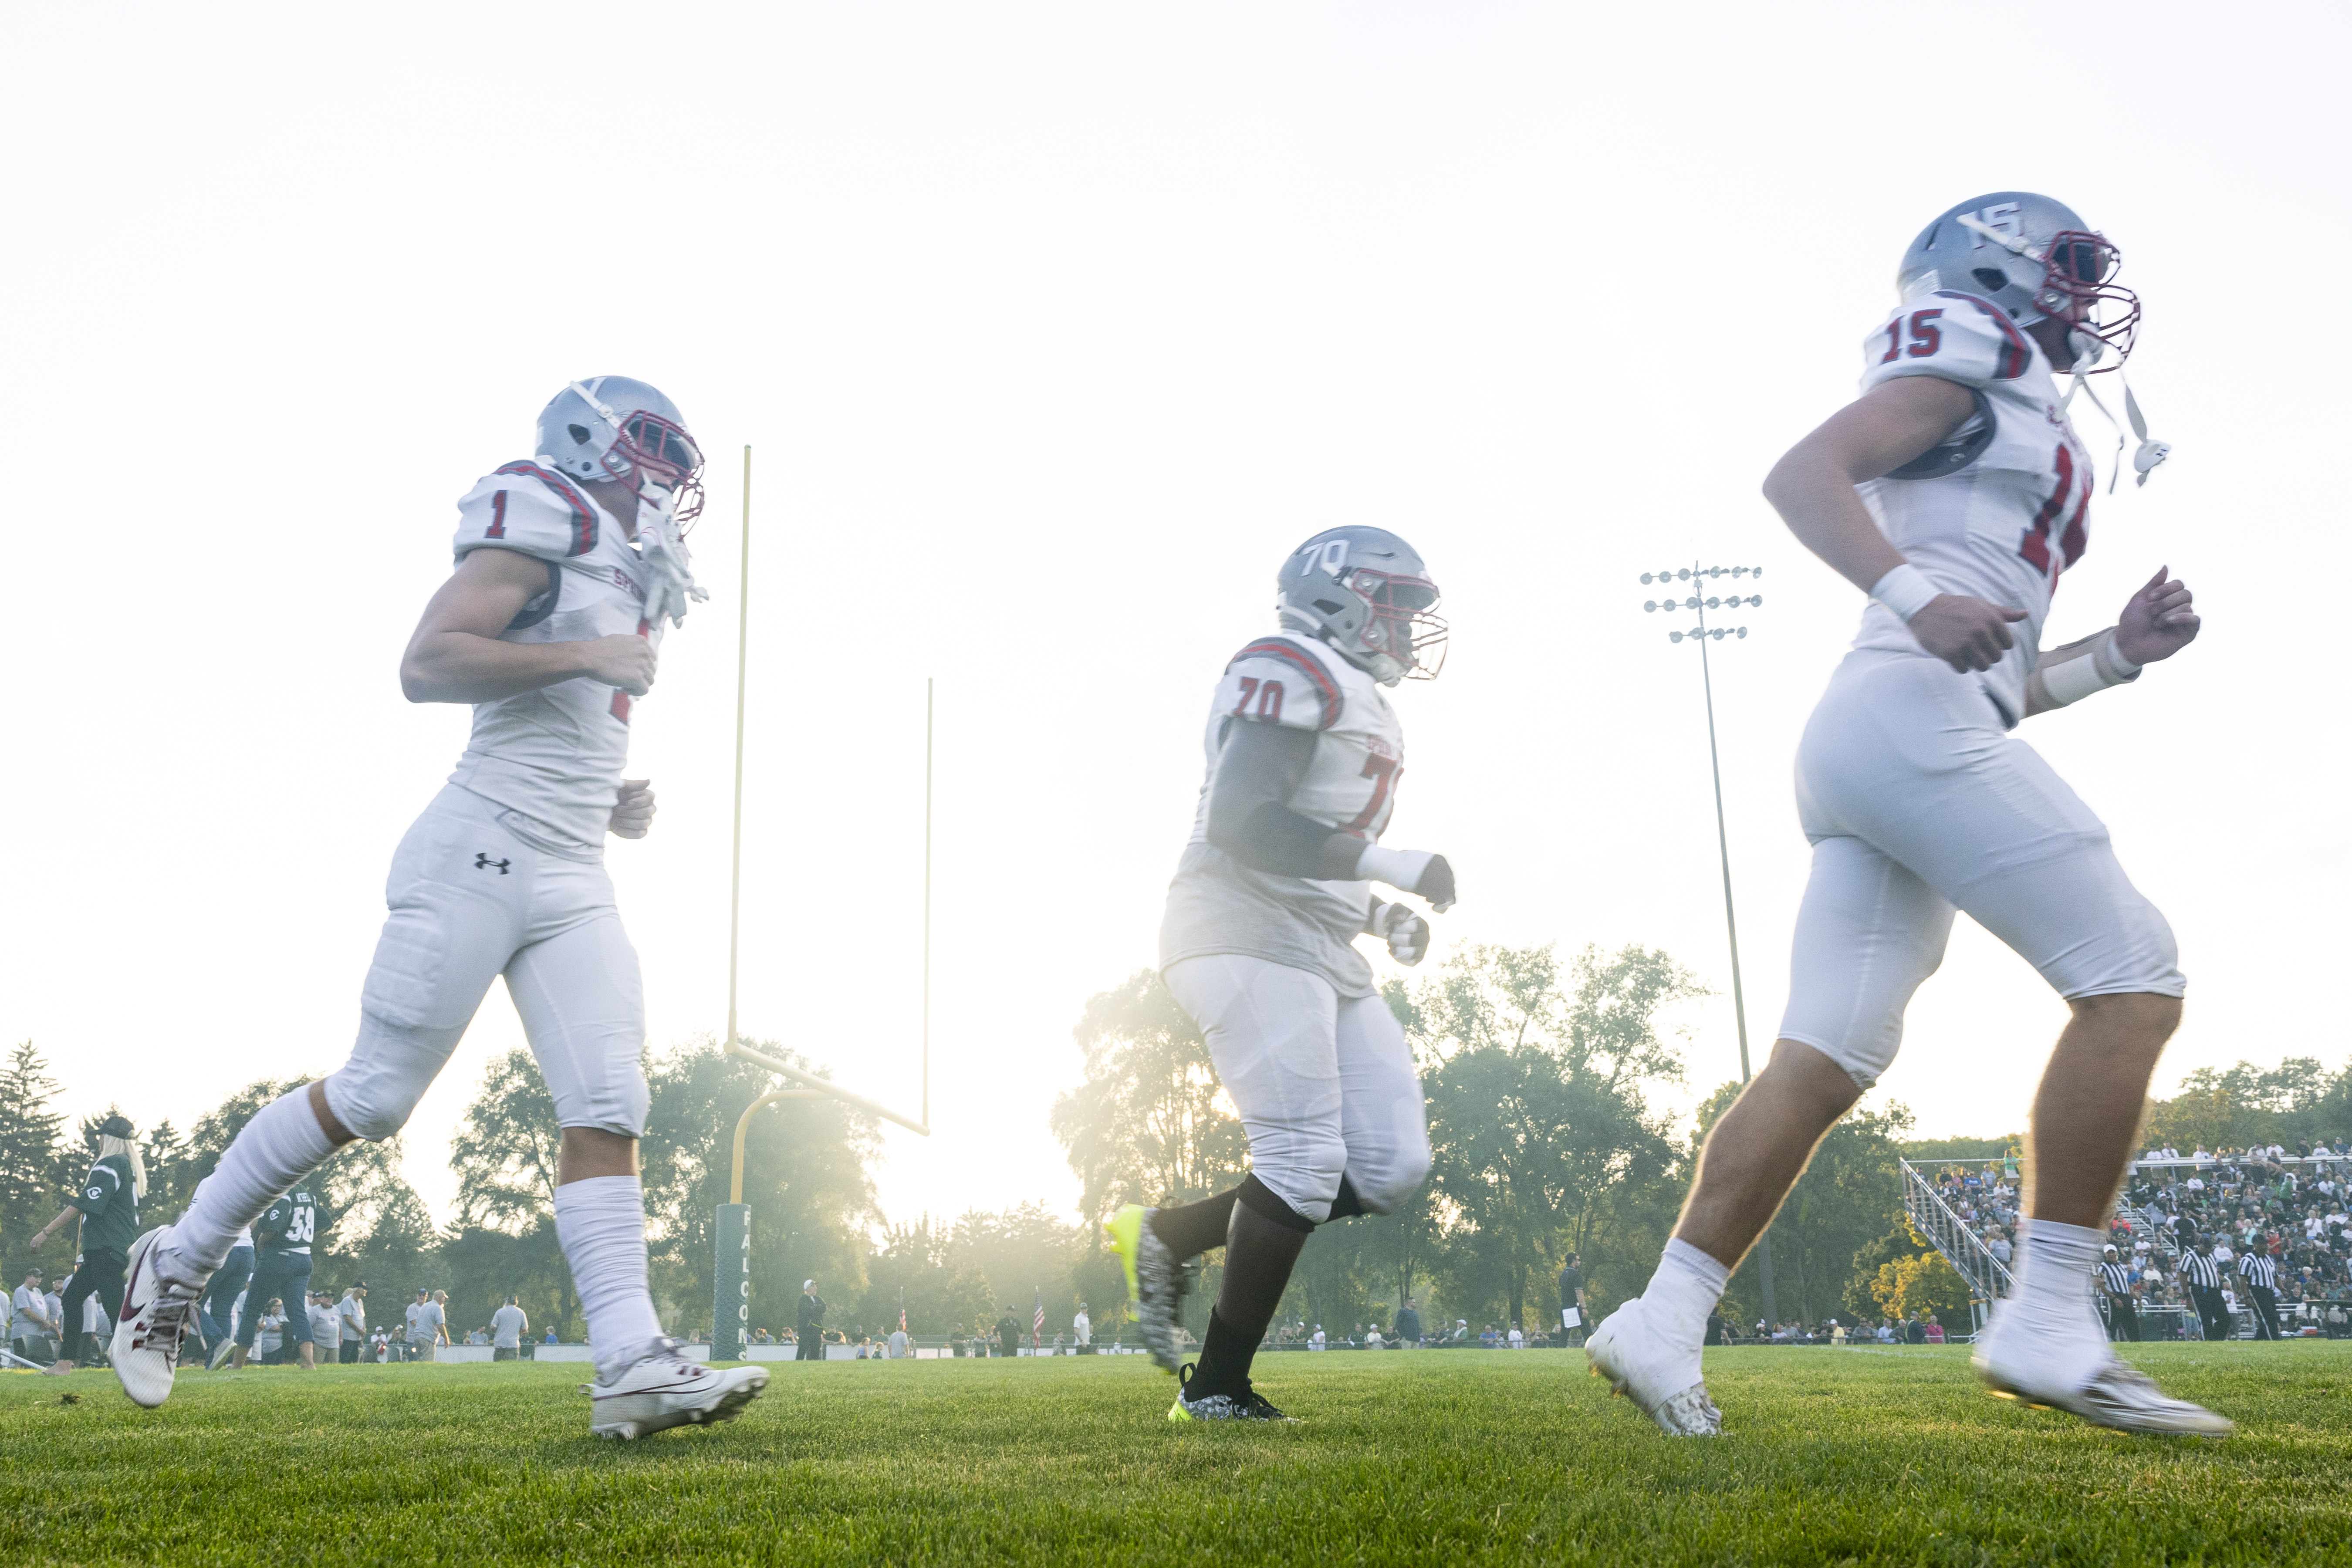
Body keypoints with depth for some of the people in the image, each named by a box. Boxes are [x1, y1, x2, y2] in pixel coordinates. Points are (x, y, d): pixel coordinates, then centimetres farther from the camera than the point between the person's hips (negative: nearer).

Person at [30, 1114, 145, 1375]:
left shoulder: (109, 1165, -11)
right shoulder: (132, 1167, 17)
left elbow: (83, 1205, -17)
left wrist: (46, 1232, -14)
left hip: (107, 1249, -10)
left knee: (115, 1306, -12)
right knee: (72, 1297, 14)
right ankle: (65, 1361, 14)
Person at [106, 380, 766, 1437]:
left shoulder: (624, 587, 23)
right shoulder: (540, 535, -4)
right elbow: (426, 664, -17)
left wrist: (612, 802, 15)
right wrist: (583, 657, -18)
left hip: (573, 883, 8)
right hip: (480, 855, -8)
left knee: (607, 1111, -4)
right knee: (375, 1094, -1)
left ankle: (631, 1362, -8)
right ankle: (180, 1261, 20)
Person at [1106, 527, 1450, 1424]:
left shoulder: (1360, 708, 24)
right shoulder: (1292, 675, -8)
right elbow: (1241, 823, -20)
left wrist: (1383, 916, 12)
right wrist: (1389, 865, -19)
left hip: (1322, 953, 10)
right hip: (1247, 938, -10)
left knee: (1391, 1167, 2)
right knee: (1303, 1157, -13)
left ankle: (1165, 1238, 13)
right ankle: (1215, 1391, 0)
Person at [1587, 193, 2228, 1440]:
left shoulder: (2029, 441, 33)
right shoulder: (1976, 357, 7)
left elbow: (1995, 680, 32)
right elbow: (1802, 474, -9)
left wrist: (2118, 653, 19)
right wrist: (1918, 601, -23)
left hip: (1882, 746, 9)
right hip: (1903, 715, -9)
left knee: (1824, 1064, 1)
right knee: (2130, 973, -8)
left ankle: (1664, 1323, 0)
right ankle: (2047, 1322, -10)